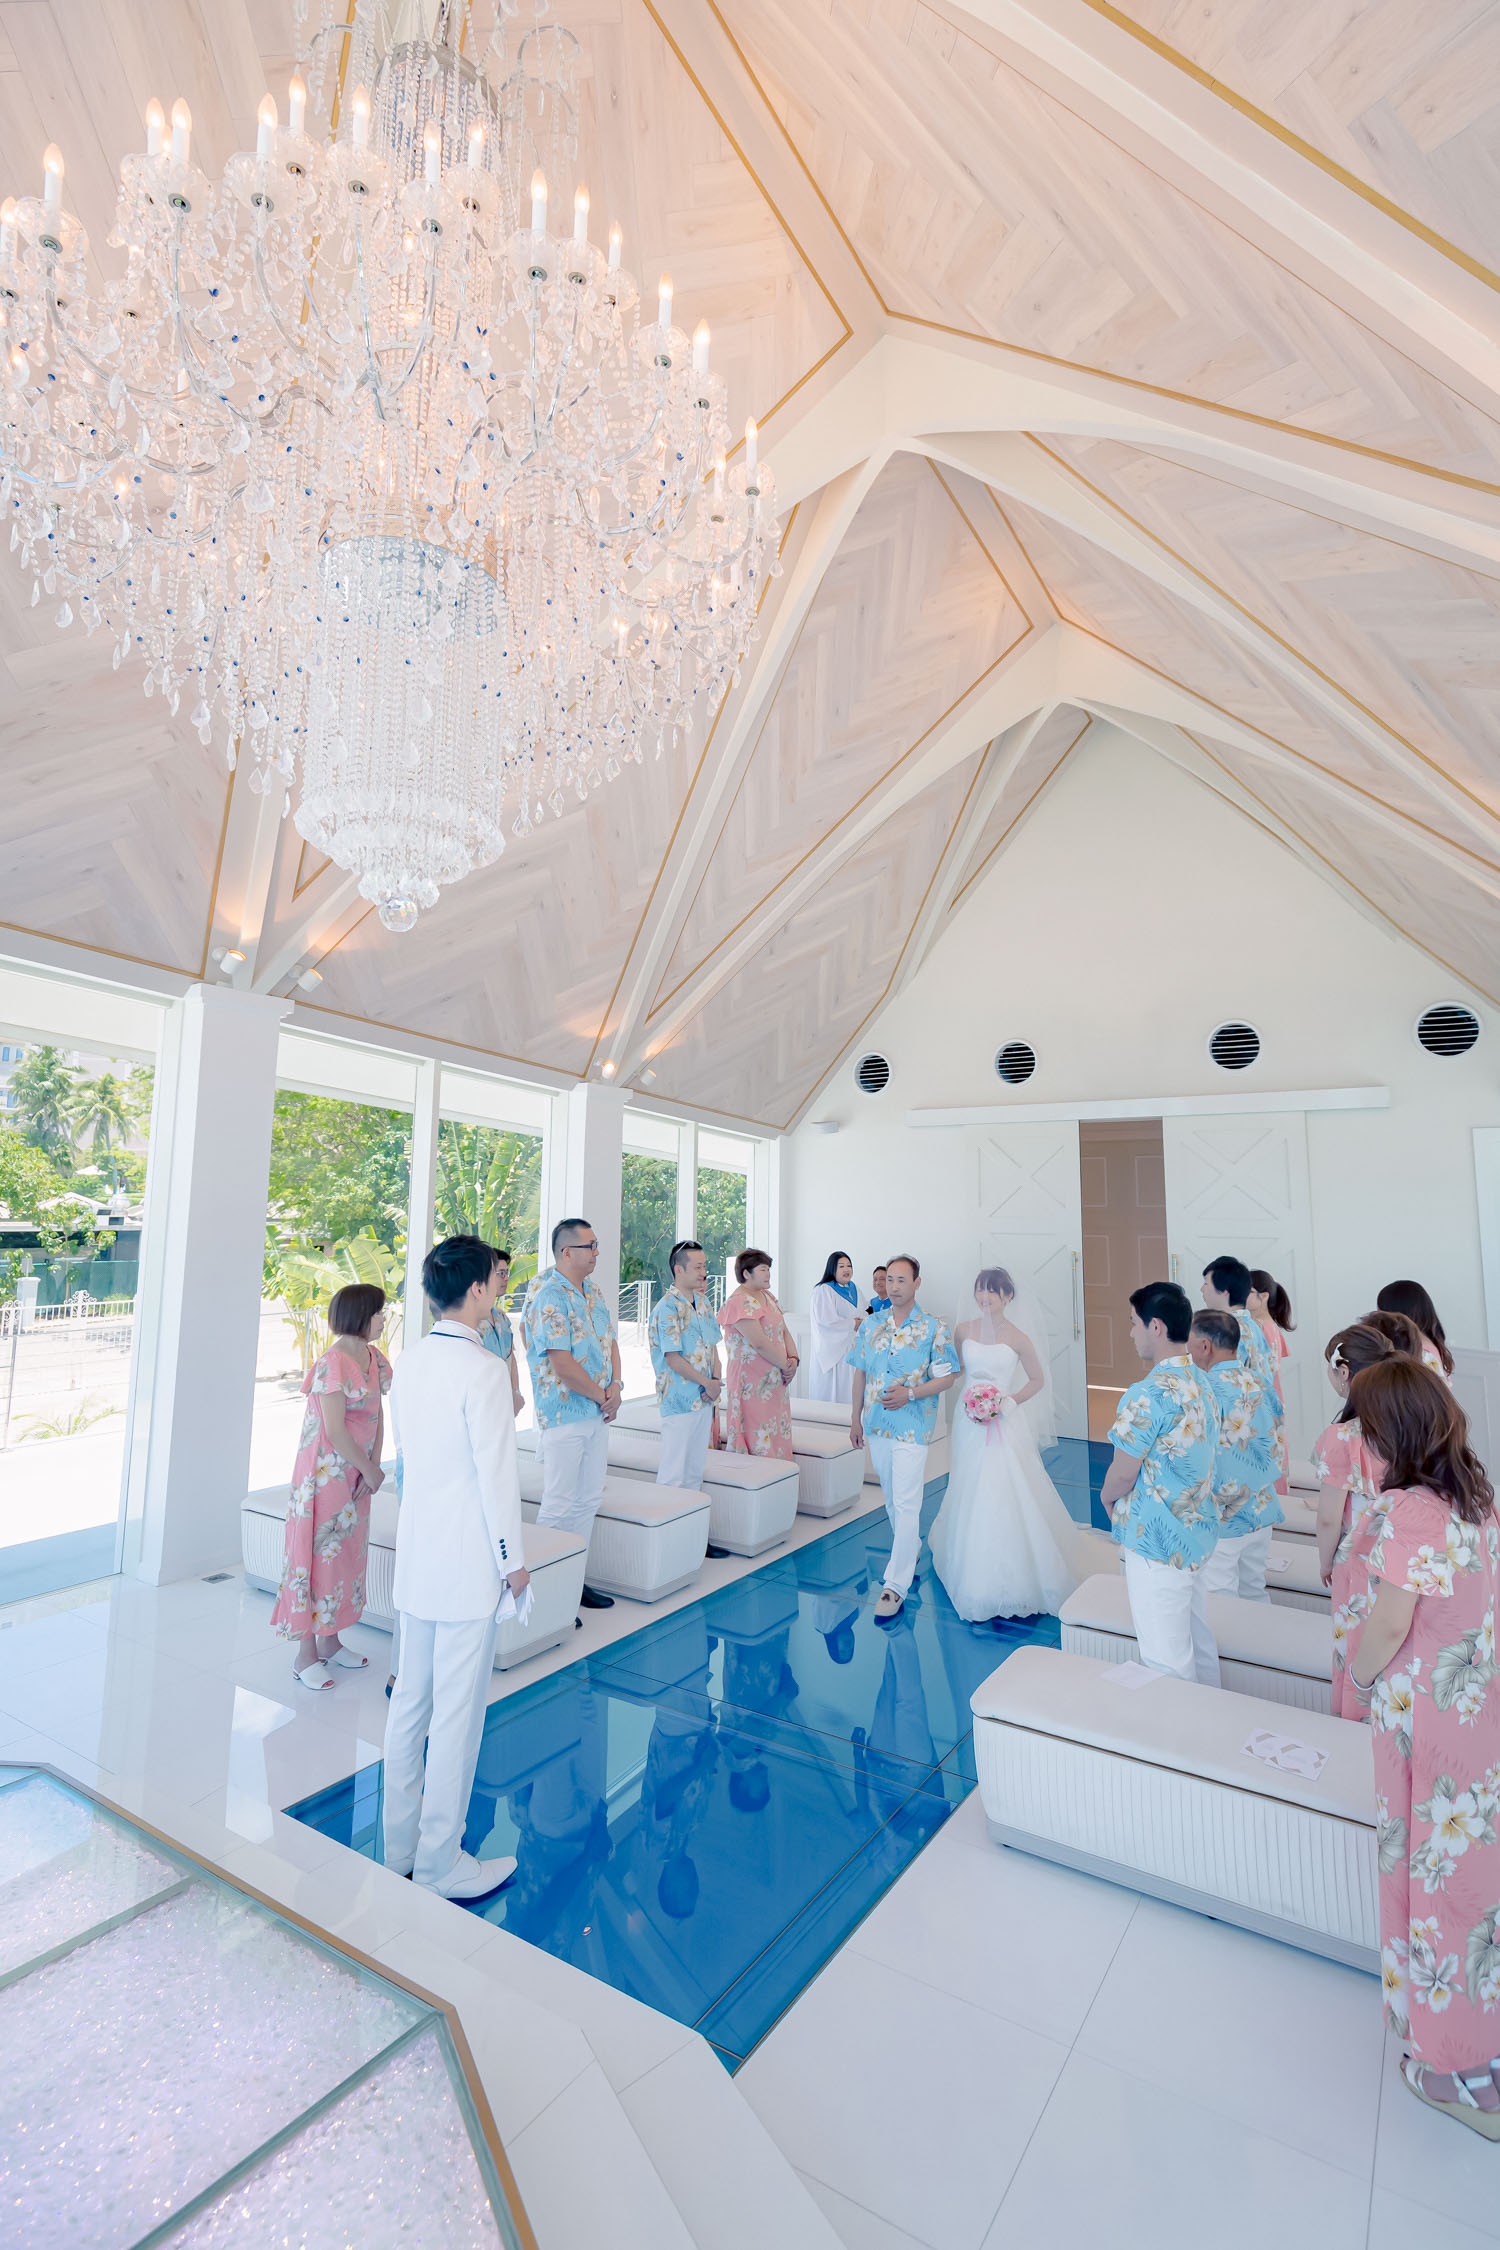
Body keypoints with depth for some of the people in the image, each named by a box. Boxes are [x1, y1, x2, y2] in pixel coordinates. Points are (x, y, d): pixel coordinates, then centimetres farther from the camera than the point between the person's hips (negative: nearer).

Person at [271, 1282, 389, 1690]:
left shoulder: (375, 1359, 4)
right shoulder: (333, 1364, -21)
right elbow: (335, 1430, -22)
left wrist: (374, 1466, -3)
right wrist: (369, 1470, -13)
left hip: (357, 1471, 8)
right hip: (326, 1470, -8)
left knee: (347, 1551, 16)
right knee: (320, 1551, 2)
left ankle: (329, 1641, 31)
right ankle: (305, 1654, 16)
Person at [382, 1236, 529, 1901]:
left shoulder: (409, 1359, 3)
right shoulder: (483, 1370, -21)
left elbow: (407, 1449, 12)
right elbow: (497, 1472, -19)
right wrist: (513, 1559, -9)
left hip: (415, 1550, 8)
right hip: (467, 1562, -8)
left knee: (410, 1702, 19)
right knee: (457, 1714, 6)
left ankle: (400, 1844, 35)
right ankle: (440, 1864, 21)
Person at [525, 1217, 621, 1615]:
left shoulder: (594, 1294, 11)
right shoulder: (549, 1297, -17)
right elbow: (562, 1363, -21)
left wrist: (616, 1386, -4)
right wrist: (602, 1396, -12)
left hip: (598, 1414, 9)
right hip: (564, 1415, -8)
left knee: (589, 1499, 15)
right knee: (560, 1504, -1)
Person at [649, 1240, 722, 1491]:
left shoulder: (703, 1304, 9)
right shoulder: (667, 1309, -16)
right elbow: (673, 1359, -18)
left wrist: (716, 1380, -2)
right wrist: (707, 1383, -13)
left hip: (704, 1399, 8)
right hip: (679, 1401, -8)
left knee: (696, 1470, 15)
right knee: (673, 1472, -2)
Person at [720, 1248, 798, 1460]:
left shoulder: (768, 1297, 14)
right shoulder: (740, 1302, -15)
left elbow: (784, 1331, 13)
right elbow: (760, 1343, -20)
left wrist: (793, 1359, -3)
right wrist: (785, 1364, -12)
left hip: (775, 1379, 9)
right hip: (752, 1382, -9)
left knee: (777, 1437, 10)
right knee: (759, 1443, -4)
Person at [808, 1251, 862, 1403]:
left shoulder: (853, 1288, 14)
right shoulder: (823, 1290, -13)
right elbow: (826, 1320, -21)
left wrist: (861, 1321, 3)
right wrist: (853, 1324, -10)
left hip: (849, 1347, 8)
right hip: (830, 1348, -8)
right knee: (828, 1392, -5)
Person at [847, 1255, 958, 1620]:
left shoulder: (933, 1328, -7)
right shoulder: (871, 1326, 6)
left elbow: (947, 1376, -6)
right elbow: (859, 1373, 12)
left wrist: (910, 1393, -19)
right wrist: (855, 1419, 10)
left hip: (912, 1427, -5)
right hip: (877, 1425, 5)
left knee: (906, 1505, -8)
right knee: (892, 1500, 17)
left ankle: (896, 1586, -3)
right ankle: (911, 1555, 38)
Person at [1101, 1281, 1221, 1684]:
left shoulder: (1148, 1394, -25)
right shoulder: (1201, 1383, 3)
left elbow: (1124, 1473, -19)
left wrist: (1107, 1497, 2)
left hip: (1157, 1541, -9)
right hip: (1197, 1532, 9)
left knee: (1166, 1658, 6)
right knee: (1197, 1640, 23)